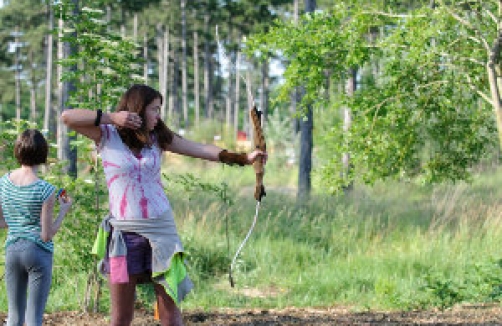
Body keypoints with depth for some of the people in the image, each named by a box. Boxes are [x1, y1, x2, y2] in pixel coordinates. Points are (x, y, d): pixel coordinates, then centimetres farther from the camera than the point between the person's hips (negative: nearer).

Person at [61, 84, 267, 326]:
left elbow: (201, 150, 9)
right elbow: (67, 117, -11)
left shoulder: (157, 138, 10)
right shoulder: (107, 135, 0)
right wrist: (111, 117, -14)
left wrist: (244, 158, 4)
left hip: (161, 228, 3)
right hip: (124, 231, -3)